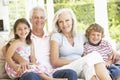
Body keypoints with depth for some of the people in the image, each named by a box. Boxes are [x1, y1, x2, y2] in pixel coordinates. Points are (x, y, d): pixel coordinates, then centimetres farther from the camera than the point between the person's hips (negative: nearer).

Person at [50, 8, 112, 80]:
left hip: (80, 72, 4)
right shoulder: (56, 36, 4)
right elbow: (54, 62, -5)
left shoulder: (80, 36, 17)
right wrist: (78, 61, -11)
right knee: (93, 56, -28)